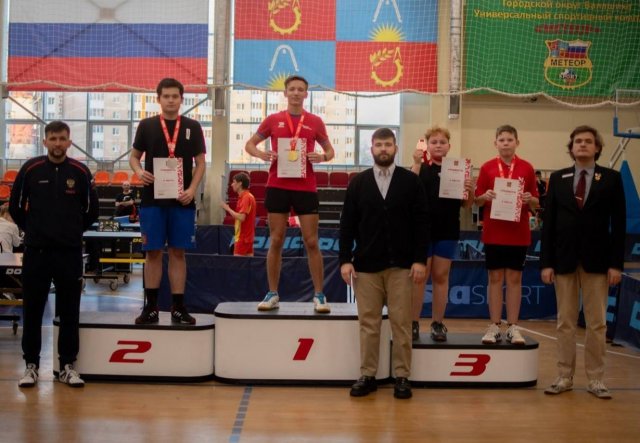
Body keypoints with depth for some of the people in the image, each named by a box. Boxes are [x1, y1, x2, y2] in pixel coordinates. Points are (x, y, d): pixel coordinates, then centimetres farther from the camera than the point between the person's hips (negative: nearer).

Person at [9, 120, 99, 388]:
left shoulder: (80, 172, 1)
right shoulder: (30, 169, -1)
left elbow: (91, 209, 10)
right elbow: (15, 206, 9)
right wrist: (31, 229, 13)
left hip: (70, 252, 0)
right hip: (35, 250, 0)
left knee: (69, 311, 5)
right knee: (32, 310, 5)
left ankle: (67, 366, 15)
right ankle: (31, 365, 16)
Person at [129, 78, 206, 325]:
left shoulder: (192, 127, 6)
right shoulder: (146, 125, 6)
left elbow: (200, 162, 6)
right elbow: (134, 156, 12)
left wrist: (191, 189, -9)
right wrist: (139, 172, -10)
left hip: (182, 200, 0)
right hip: (152, 199, 0)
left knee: (178, 252, 4)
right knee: (153, 252, 3)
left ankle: (178, 307, 11)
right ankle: (151, 307, 12)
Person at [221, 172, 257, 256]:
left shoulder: (246, 197, -15)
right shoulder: (244, 196, 14)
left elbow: (241, 217, -22)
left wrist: (228, 209, -14)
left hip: (243, 237, -10)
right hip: (247, 236, 10)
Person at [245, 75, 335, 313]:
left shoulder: (315, 122, 6)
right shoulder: (273, 120, 6)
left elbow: (329, 150, 15)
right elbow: (250, 144, 13)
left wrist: (322, 157, -9)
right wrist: (261, 154, -9)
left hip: (306, 188, 0)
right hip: (278, 186, 1)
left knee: (311, 242, 0)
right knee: (276, 241, 4)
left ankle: (319, 296, 7)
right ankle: (272, 294, 13)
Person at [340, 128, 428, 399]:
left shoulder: (411, 181, 3)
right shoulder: (358, 183, 7)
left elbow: (420, 223, 0)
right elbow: (347, 224, 5)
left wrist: (420, 259, -7)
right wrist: (345, 260, -2)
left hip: (400, 265, -1)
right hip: (366, 264, 1)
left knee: (401, 323, 2)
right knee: (368, 323, 5)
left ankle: (402, 377, 11)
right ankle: (367, 375, 14)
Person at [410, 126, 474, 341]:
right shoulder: (422, 168, 0)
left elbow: (466, 205, 8)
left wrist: (471, 190, -12)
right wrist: (417, 163, -25)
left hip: (448, 231, 2)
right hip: (423, 229, -2)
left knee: (441, 276, 9)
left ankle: (437, 324, 16)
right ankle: (414, 323, 9)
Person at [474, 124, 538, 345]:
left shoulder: (527, 168, 2)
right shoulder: (487, 168, 2)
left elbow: (535, 203, 5)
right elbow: (477, 201, 4)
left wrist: (530, 199, -17)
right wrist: (485, 196, -17)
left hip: (518, 233, 0)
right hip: (493, 232, 0)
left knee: (514, 278, 5)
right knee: (495, 278, 5)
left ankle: (513, 327, 11)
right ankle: (494, 326, 10)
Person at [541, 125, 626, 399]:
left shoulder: (612, 178, 3)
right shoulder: (558, 178, 6)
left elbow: (619, 223, 0)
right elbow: (549, 222, 3)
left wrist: (616, 263, -7)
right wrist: (546, 262, -3)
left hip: (597, 260, -1)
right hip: (564, 259, 1)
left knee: (597, 324, 4)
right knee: (565, 322, 7)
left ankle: (595, 380, 12)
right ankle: (564, 377, 14)